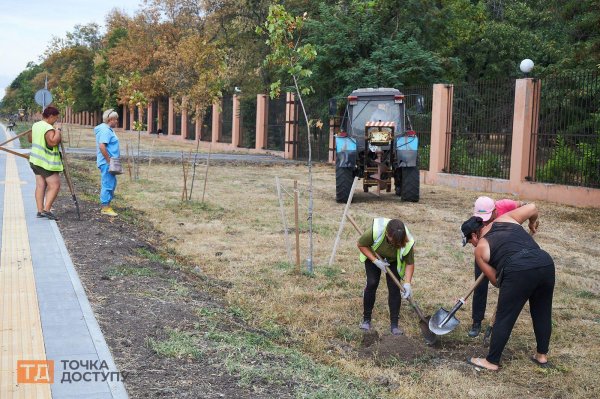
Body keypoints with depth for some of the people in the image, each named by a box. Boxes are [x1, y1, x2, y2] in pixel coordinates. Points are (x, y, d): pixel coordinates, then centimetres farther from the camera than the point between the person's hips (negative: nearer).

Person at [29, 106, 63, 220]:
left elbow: (30, 139, 26)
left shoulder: (35, 125, 12)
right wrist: (57, 132, -17)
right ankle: (46, 209, -13)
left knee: (40, 185, 8)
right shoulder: (49, 128, -18)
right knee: (55, 185, -7)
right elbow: (53, 142, -31)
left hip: (35, 160, 9)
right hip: (47, 162, -9)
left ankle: (40, 210, 7)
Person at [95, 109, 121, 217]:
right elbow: (102, 146, -26)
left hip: (109, 163, 11)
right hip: (106, 163, -11)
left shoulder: (108, 129, 16)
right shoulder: (105, 130, -16)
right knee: (107, 184, -5)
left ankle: (106, 205, 25)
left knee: (112, 183, 17)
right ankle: (105, 208, 2)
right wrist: (109, 161, -22)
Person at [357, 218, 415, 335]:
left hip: (394, 261, 1)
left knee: (394, 287, -9)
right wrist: (376, 261, -29)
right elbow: (361, 245, -23)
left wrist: (407, 283, -34)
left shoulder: (407, 242, -35)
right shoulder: (375, 231, -40)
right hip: (373, 256, -1)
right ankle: (366, 319, 3)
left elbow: (410, 263, -22)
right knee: (372, 284, -11)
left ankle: (394, 324, 0)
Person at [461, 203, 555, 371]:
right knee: (542, 313, 22)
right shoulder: (504, 219, 23)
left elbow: (496, 280, 18)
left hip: (518, 272, -5)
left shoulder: (480, 249, 16)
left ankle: (492, 362, 21)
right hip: (546, 263, 5)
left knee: (504, 318, 9)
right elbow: (532, 207, 24)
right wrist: (533, 223, 44)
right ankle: (542, 356, 38)